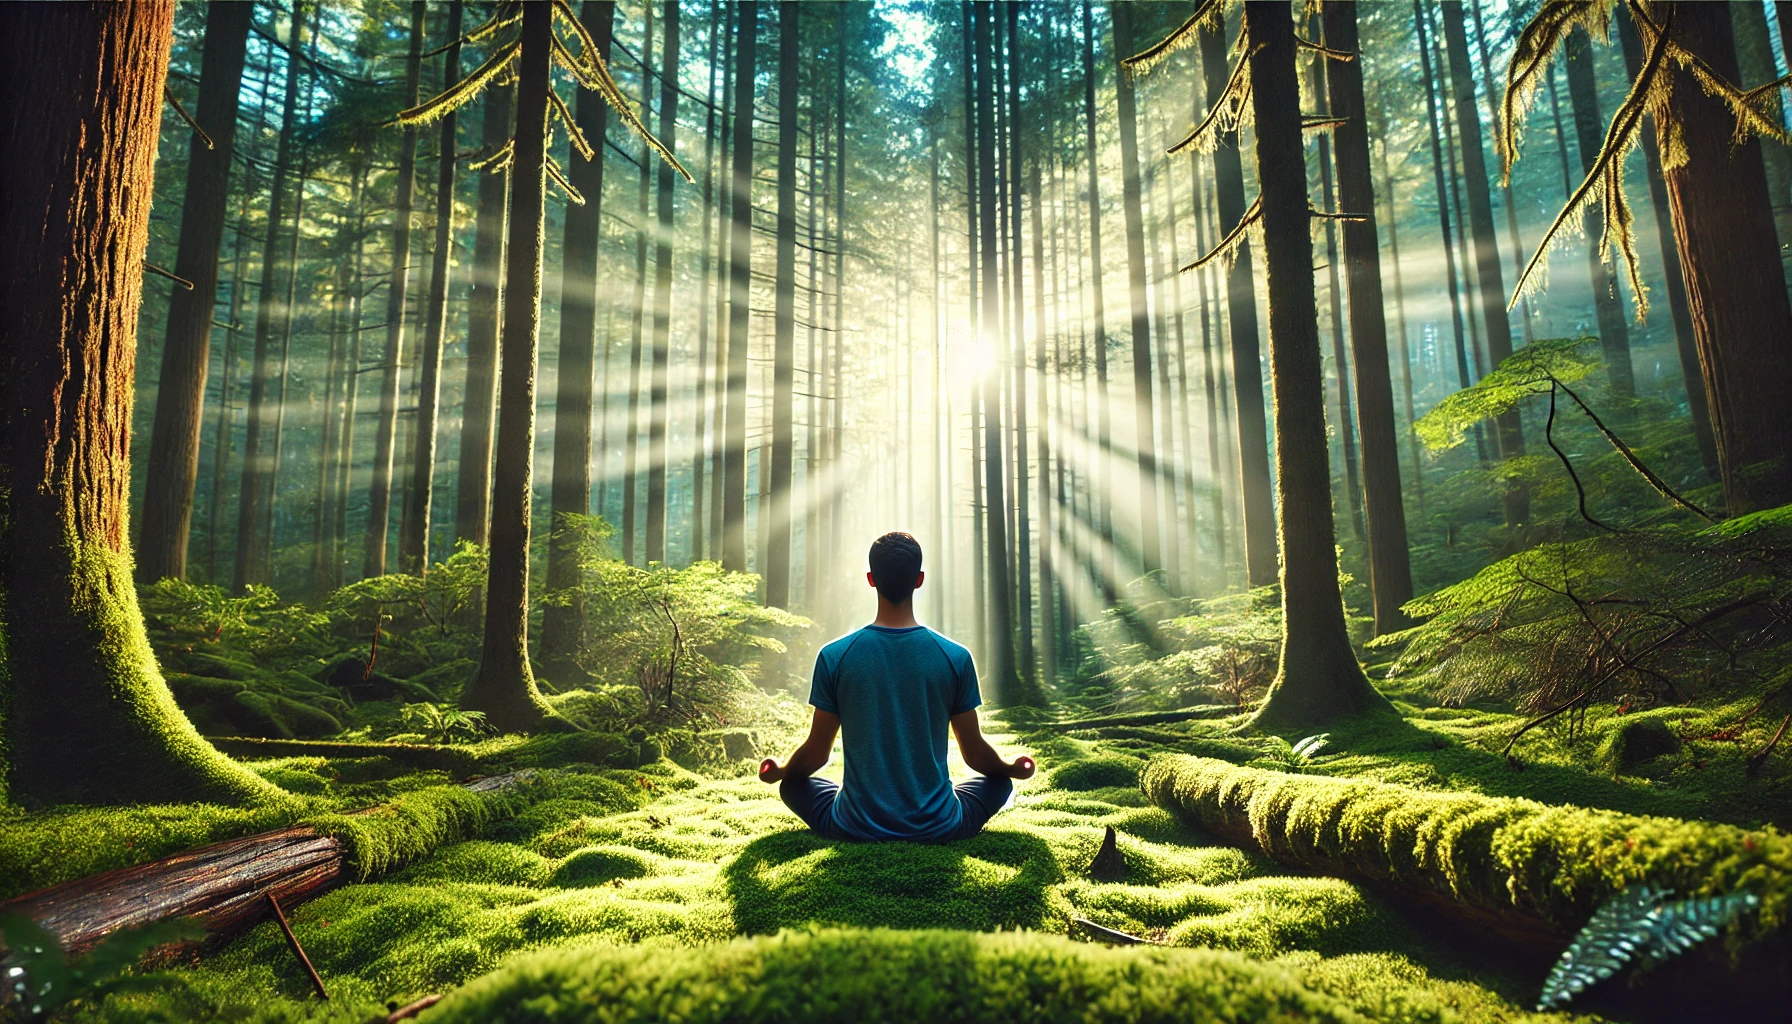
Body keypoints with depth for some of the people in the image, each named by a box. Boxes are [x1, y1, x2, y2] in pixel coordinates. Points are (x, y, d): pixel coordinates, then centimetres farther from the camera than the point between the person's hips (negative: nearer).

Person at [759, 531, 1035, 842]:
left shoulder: (834, 656, -10)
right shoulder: (955, 657, -10)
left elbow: (815, 755, -1)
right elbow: (975, 754, 1)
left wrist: (779, 772, 22)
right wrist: (1013, 768, 23)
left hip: (856, 828, 0)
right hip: (938, 829, 1)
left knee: (793, 783, 26)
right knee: (1000, 780, 26)